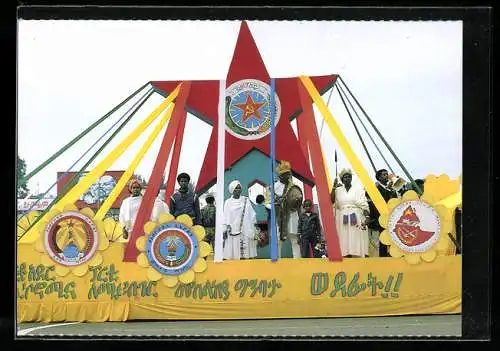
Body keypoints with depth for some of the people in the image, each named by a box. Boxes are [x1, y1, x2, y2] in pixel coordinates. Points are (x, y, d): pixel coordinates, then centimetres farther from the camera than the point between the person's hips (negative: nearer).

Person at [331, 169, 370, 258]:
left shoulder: (358, 190, 6)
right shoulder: (338, 191, 11)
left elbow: (364, 205, -1)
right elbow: (331, 201, -3)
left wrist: (366, 217, -17)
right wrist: (334, 187, -11)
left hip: (356, 220, -2)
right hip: (343, 221, 2)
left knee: (357, 242, -7)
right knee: (345, 243, -4)